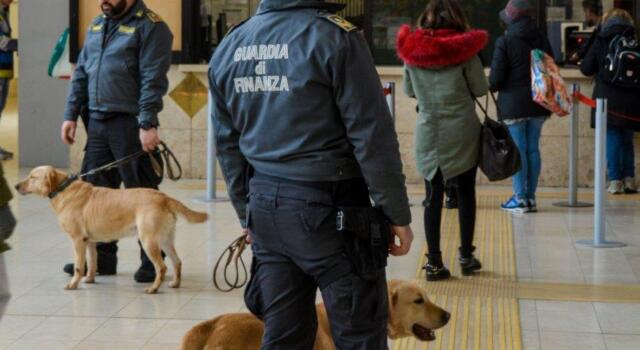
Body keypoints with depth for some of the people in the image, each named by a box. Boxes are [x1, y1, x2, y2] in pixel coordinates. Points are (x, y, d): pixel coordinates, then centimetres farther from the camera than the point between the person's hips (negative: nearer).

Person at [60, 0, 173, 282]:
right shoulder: (97, 25, 16)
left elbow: (153, 81, -15)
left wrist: (148, 124, -21)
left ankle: (152, 261, 8)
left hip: (130, 124, -7)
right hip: (97, 121, 7)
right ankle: (102, 257, 19)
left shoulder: (150, 26, -8)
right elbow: (81, 74, 19)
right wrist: (71, 115, 13)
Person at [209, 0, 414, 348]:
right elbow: (373, 136, -13)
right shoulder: (333, 36, -12)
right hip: (329, 209, -6)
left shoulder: (228, 47, 8)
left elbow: (227, 145, 14)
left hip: (265, 209, 6)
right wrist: (397, 214, -6)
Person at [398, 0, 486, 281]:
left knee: (433, 196, 5)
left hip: (427, 132, 2)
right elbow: (480, 89, -3)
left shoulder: (411, 49, -1)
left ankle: (433, 261, 3)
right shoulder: (464, 48, -9)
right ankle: (466, 255, 18)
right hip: (462, 131, -2)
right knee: (465, 193, 11)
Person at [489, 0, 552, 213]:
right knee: (533, 148, 9)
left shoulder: (505, 41, -10)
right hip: (538, 102, 5)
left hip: (513, 103, -5)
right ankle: (531, 197, 12)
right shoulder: (541, 39, 7)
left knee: (518, 150, -2)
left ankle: (520, 198, -1)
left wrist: (492, 86, 11)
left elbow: (496, 77, -11)